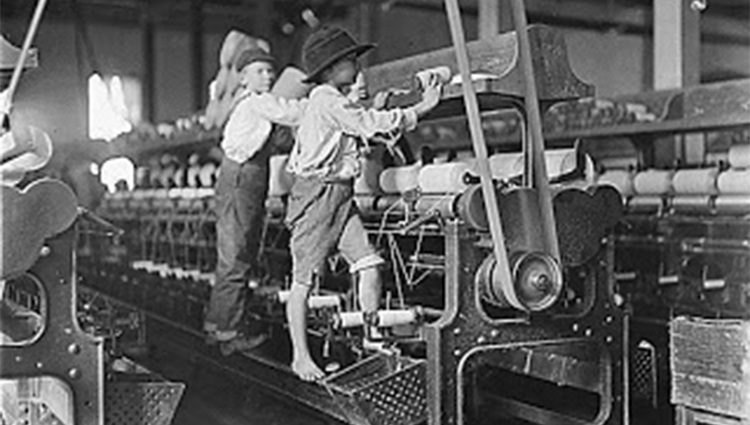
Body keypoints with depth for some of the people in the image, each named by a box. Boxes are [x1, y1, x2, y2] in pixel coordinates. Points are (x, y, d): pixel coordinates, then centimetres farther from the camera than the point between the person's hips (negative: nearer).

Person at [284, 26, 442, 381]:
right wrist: (421, 108, -12)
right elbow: (369, 124, -18)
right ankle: (300, 356, 7)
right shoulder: (325, 99, -12)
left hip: (341, 196, 9)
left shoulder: (336, 101, 18)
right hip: (316, 193, -9)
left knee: (369, 265, -1)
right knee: (303, 278, 0)